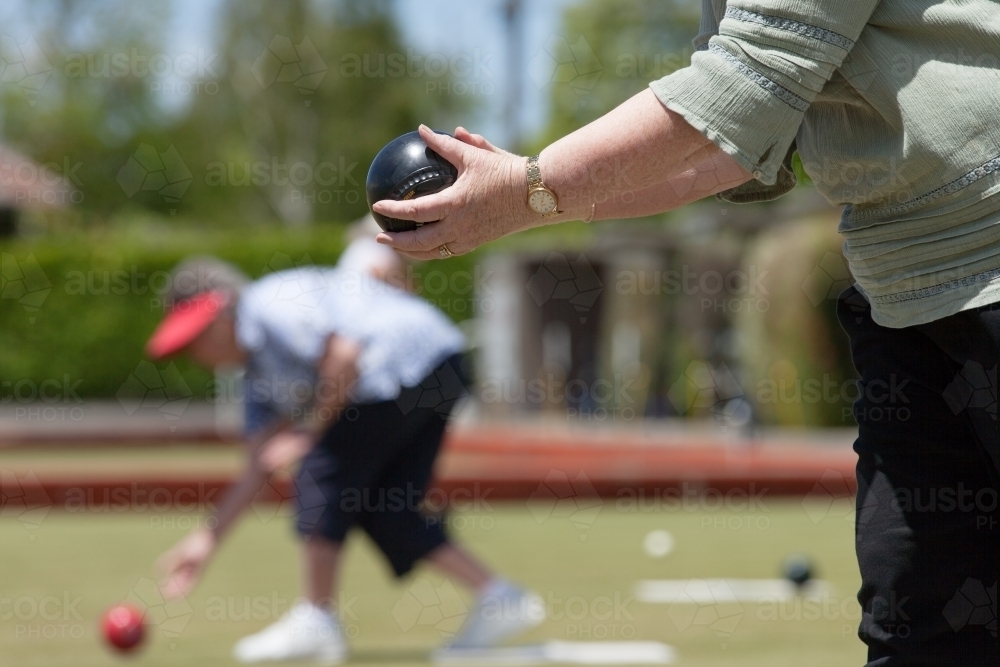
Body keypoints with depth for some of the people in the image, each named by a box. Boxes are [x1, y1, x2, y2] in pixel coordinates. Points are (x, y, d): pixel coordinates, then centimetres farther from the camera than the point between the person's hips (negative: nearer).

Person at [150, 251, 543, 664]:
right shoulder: (259, 371, 22)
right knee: (380, 507, 9)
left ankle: (316, 622, -6)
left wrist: (309, 432, -11)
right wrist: (208, 538, 17)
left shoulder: (268, 306, -7)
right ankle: (499, 598, 9)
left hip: (412, 360, -10)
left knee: (322, 474, -7)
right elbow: (259, 467, 20)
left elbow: (345, 355, -19)